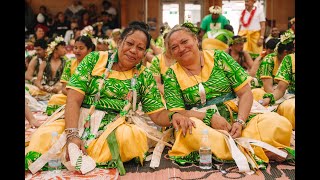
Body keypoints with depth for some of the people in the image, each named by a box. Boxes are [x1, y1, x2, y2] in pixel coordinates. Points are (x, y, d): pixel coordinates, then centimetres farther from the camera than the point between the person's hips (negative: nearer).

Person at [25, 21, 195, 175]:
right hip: (78, 121, -2)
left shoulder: (144, 76, 9)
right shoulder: (94, 59, 4)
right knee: (42, 137, -31)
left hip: (115, 128, 2)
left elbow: (158, 113, 6)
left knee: (135, 137, -34)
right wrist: (72, 135, -19)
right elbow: (73, 99, -4)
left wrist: (173, 116, -18)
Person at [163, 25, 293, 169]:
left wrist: (240, 122, -13)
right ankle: (261, 151, -25)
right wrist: (210, 117, -17)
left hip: (234, 120, 1)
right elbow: (176, 113, -3)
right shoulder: (172, 75, 4)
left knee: (281, 124, -20)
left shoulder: (218, 57, 5)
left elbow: (245, 93, 3)